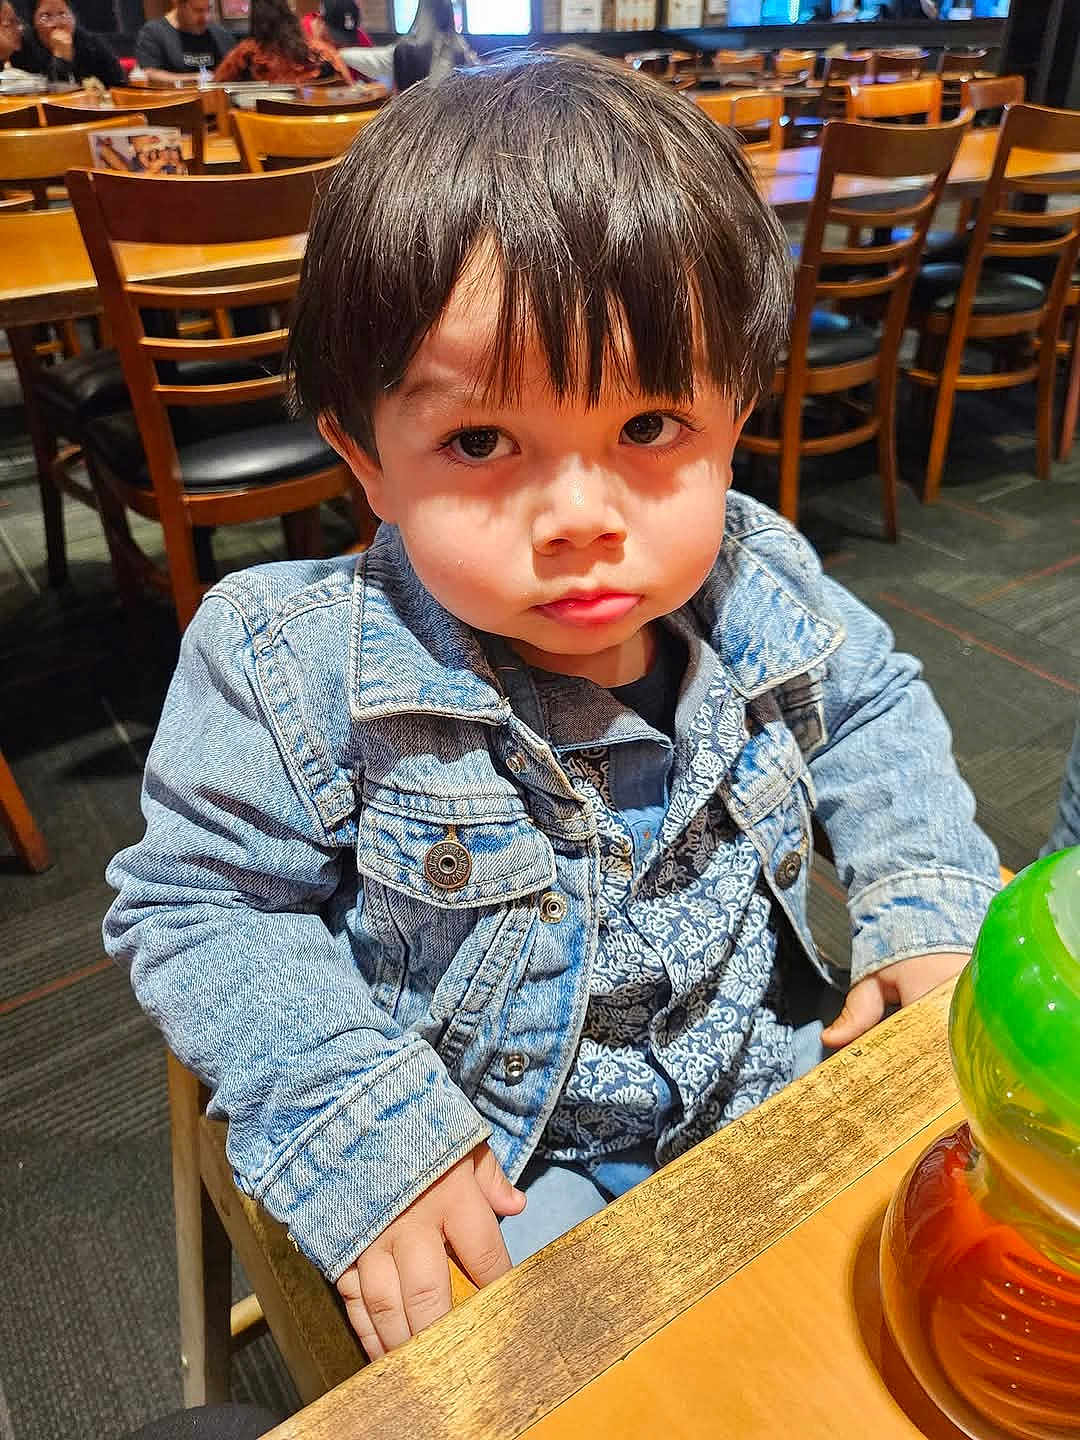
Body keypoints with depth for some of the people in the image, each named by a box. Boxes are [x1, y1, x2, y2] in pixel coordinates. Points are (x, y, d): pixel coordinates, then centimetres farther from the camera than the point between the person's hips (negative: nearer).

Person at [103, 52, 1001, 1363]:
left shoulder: (765, 593, -13)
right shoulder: (300, 672, -23)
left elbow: (876, 714, 7)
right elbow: (201, 909, -13)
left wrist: (929, 898, -7)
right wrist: (357, 1125, -21)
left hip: (768, 1071, 4)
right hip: (493, 1163, -2)